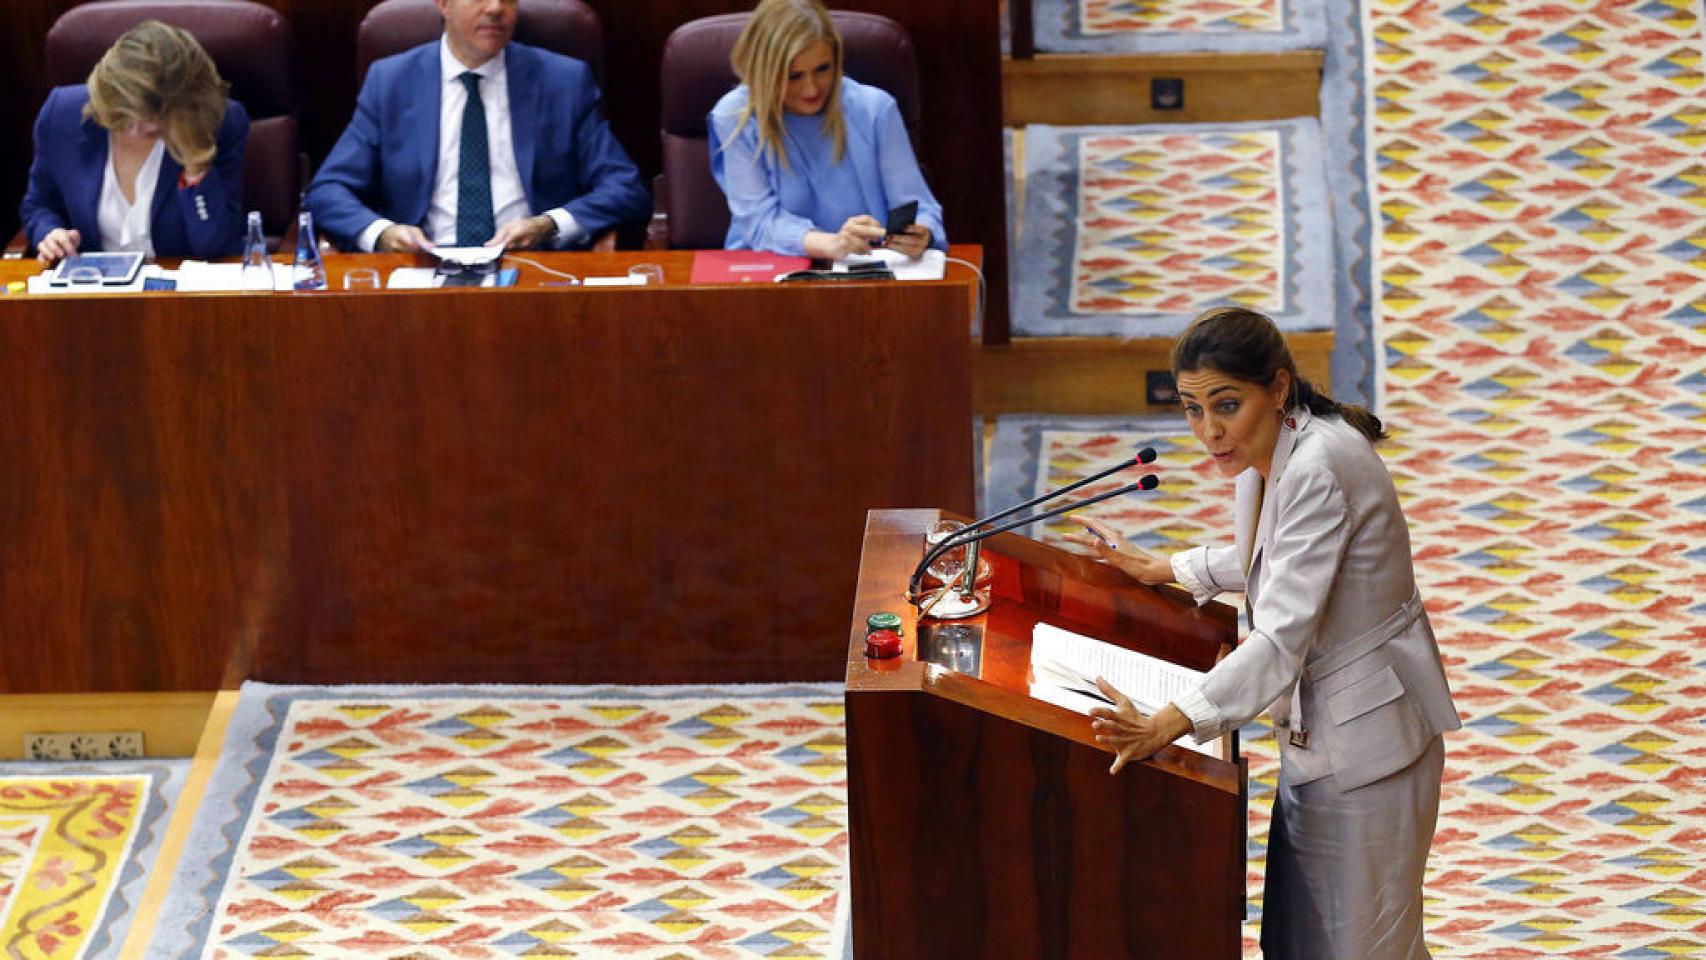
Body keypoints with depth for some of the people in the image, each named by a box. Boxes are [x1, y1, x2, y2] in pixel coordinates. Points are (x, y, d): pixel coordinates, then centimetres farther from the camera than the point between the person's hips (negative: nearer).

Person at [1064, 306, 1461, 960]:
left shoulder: (1317, 471, -28)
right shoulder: (1273, 453, 2)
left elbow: (1282, 640, -36)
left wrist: (1169, 725, -45)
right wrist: (1160, 570, 24)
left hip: (1363, 741, -10)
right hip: (1316, 732, 10)